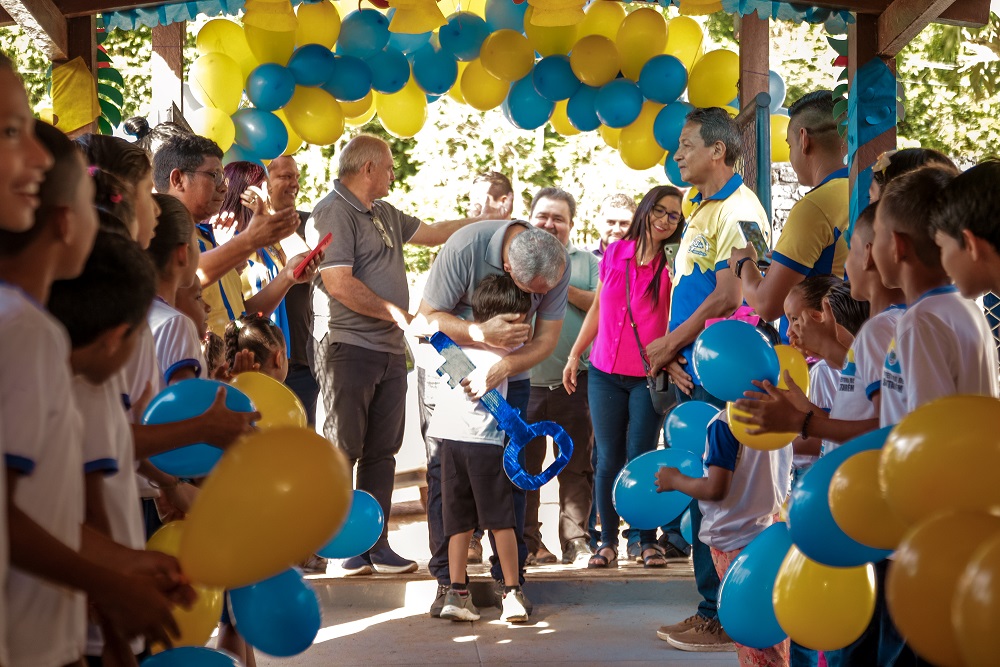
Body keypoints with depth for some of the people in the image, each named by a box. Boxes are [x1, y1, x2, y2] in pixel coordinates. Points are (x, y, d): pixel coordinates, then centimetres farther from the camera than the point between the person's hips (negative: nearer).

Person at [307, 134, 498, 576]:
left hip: (390, 349, 9)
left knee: (382, 451, 9)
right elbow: (339, 285, -19)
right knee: (342, 451, -3)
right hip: (348, 348, -9)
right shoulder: (333, 213, -11)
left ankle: (376, 545, 14)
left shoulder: (385, 215, 18)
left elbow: (432, 233, 32)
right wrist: (394, 312, -14)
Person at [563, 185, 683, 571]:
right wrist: (574, 355, 16)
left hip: (649, 376, -2)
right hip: (606, 373, 2)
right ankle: (608, 541, 11)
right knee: (608, 460, 3)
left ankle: (648, 540, 8)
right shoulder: (614, 254, 6)